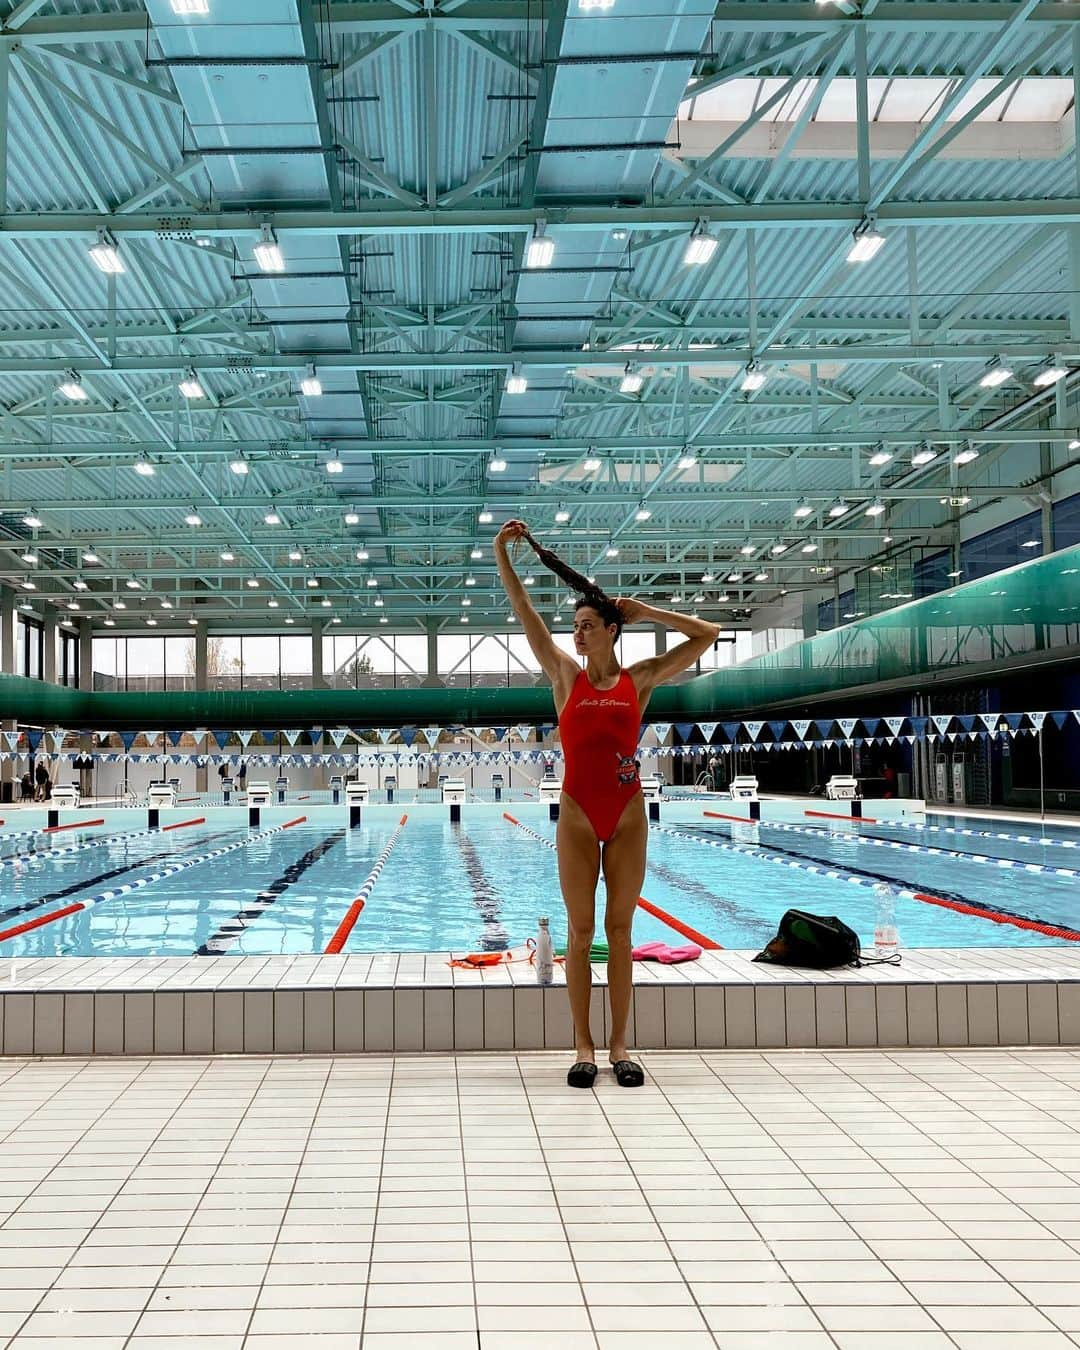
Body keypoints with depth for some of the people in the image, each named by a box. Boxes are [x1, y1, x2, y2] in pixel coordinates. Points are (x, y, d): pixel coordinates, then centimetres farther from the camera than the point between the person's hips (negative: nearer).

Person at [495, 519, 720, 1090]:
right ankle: (584, 1048, 10)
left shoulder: (641, 678, 4)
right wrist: (502, 552, -3)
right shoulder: (565, 675, 4)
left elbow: (707, 634, 4)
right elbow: (524, 611, 1)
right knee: (580, 930, 3)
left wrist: (647, 612, 3)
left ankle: (619, 1046, 12)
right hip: (577, 816, 0)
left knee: (619, 929, 6)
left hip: (628, 815, 0)